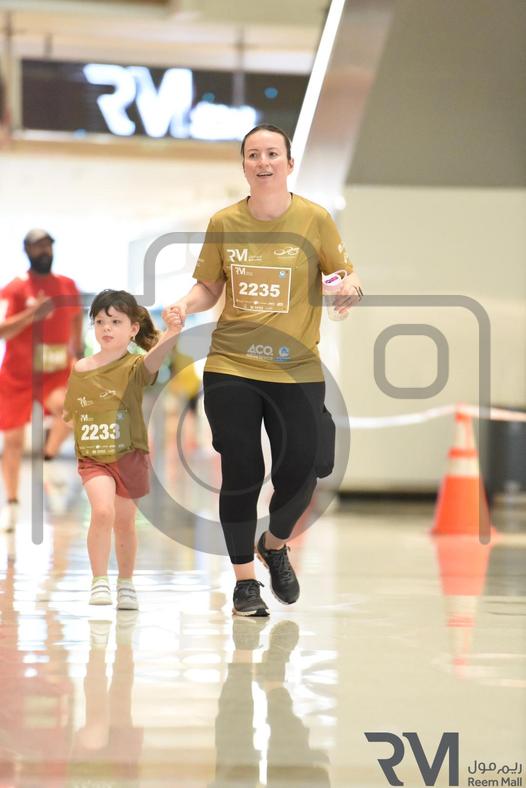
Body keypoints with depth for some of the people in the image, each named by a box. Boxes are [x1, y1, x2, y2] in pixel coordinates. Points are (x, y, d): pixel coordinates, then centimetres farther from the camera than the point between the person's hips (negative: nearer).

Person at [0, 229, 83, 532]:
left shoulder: (68, 286, 3)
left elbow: (77, 318, 23)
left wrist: (78, 352, 22)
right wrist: (31, 315, -35)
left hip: (56, 371, 2)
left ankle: (50, 456, -4)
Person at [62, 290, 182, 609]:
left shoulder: (134, 367, -12)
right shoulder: (80, 370, -1)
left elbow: (153, 358, -37)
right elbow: (68, 412, 17)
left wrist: (171, 335, -52)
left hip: (129, 456, -1)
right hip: (93, 459, 1)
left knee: (125, 522, 12)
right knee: (102, 511, -23)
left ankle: (126, 583, 35)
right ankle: (99, 582, -11)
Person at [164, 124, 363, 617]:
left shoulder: (314, 219, -3)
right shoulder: (223, 224, 1)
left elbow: (344, 271, 4)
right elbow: (209, 286, 10)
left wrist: (350, 288, -19)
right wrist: (185, 305, -10)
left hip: (297, 369, 0)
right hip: (230, 367, 1)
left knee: (299, 473, -2)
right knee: (241, 475, 1)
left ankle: (274, 545, 31)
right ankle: (244, 580, 16)